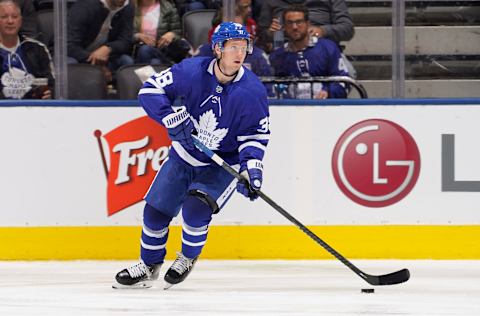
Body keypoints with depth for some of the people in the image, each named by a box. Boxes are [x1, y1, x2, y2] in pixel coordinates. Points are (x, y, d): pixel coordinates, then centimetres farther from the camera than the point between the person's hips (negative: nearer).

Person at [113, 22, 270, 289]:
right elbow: (150, 89, -13)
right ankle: (149, 266, 29)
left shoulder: (252, 91, -19)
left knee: (196, 207, -24)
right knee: (156, 210, 5)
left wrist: (252, 166, -26)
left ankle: (189, 258, 5)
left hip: (223, 166, -3)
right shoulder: (191, 72, -18)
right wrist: (172, 117, -26)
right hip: (183, 158, 3)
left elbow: (256, 136, -11)